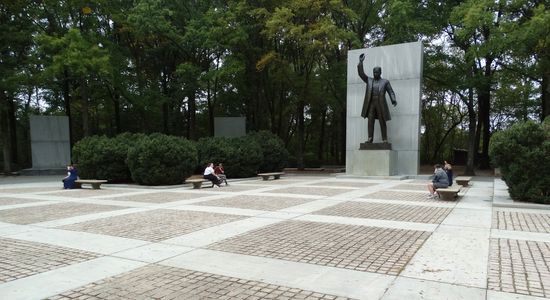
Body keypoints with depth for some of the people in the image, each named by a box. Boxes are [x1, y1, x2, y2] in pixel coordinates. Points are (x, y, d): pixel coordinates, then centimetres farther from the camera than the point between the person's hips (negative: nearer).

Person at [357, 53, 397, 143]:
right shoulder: (369, 80, 13)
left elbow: (391, 93, 1)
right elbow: (361, 73, 3)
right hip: (371, 104, 2)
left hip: (381, 104, -2)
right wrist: (361, 62, -5)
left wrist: (394, 101, -18)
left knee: (382, 122, -2)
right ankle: (370, 138, -8)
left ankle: (385, 139, 2)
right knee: (370, 121, -7)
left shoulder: (385, 82, 6)